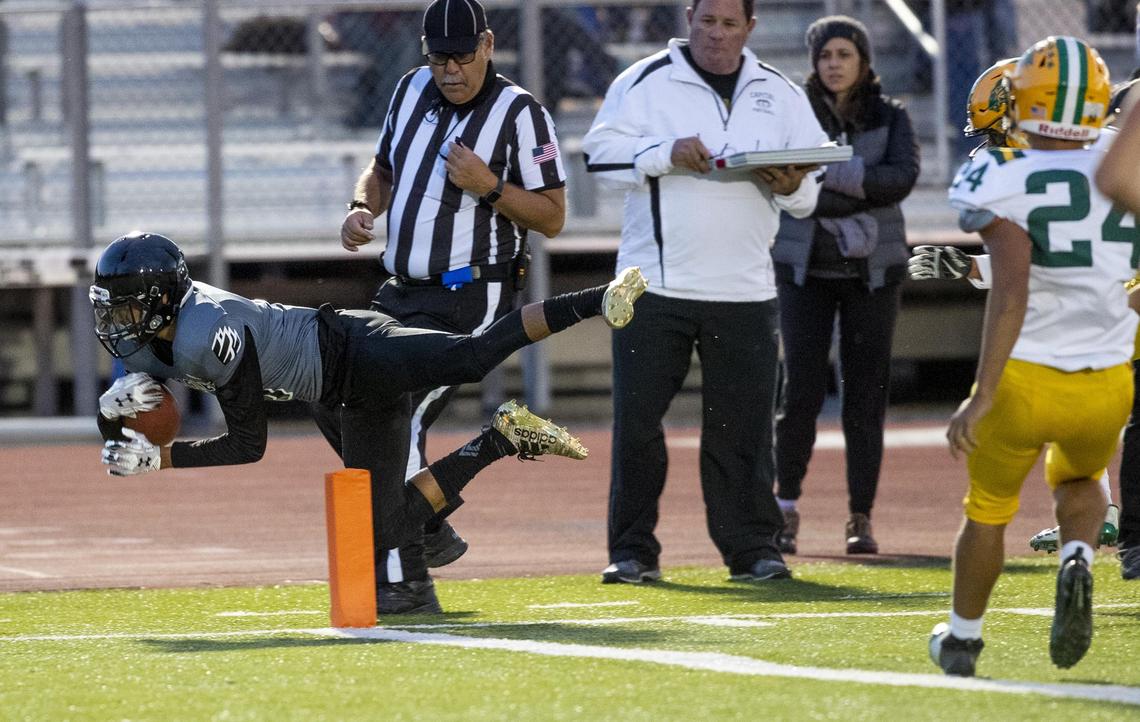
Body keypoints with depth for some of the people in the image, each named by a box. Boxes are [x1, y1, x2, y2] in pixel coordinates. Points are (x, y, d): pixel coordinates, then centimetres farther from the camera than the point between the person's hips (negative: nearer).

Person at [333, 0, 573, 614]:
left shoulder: (519, 113, -10)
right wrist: (362, 208, 2)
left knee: (398, 419, -18)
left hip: (469, 299, -8)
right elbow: (383, 168, 23)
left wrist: (490, 185, -23)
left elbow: (553, 218, -9)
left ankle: (404, 580, -14)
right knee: (335, 403, 8)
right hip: (399, 294, 8)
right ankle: (428, 532, 20)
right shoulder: (412, 90, 9)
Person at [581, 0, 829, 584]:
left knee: (743, 425, 1)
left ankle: (752, 547, 8)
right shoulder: (646, 82, 2)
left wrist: (790, 187, -10)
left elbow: (811, 191, 13)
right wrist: (665, 154, -19)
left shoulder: (780, 95, 11)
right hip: (655, 287, -2)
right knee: (636, 421, -1)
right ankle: (632, 551, 6)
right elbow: (602, 153, -6)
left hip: (745, 291, 2)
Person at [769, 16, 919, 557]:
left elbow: (902, 178, -11)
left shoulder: (890, 118, 6)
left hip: (872, 271, 1)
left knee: (866, 393, 0)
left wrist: (830, 172, -19)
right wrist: (862, 191, -19)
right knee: (801, 390, -8)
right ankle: (785, 508, 3)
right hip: (806, 268, -1)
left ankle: (861, 518, 5)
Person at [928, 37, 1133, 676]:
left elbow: (1012, 289, -25)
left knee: (989, 509, 24)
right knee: (1079, 482, 32)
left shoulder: (1003, 185, -13)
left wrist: (982, 397, -24)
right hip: (1106, 383, 3)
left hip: (1022, 381, -3)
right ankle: (1078, 563, 1)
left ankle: (962, 640, 39)